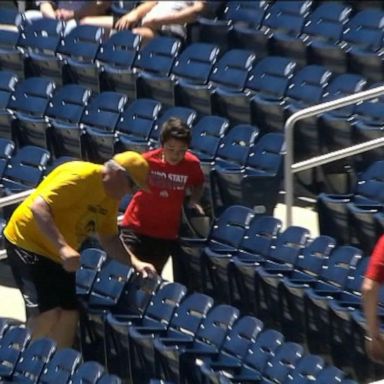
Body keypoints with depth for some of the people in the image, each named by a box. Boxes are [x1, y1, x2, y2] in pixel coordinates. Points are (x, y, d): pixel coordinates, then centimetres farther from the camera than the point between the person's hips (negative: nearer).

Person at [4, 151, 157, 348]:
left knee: (69, 315, 6)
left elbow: (109, 238, 14)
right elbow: (38, 206, -33)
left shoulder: (111, 198, 4)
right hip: (28, 243, -9)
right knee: (47, 312, -18)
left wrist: (135, 262, -3)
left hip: (59, 257, 9)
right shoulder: (79, 176, -25)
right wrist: (63, 247, -40)